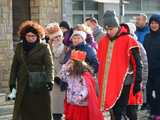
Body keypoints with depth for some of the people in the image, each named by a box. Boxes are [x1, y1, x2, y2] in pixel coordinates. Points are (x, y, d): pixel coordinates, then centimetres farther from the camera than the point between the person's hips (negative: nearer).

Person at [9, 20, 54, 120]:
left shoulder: (44, 47, 1)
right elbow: (15, 66, 16)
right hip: (23, 87, 3)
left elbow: (50, 65, -7)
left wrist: (50, 80, -21)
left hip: (40, 86, -3)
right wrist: (12, 82, 9)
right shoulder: (19, 47, 12)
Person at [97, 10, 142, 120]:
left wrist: (137, 82, -6)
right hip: (107, 84, 6)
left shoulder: (128, 40, -8)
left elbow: (137, 63, -5)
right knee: (114, 111, 12)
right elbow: (99, 63, 18)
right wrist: (99, 81, 18)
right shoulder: (103, 41, 9)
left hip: (122, 82, -5)